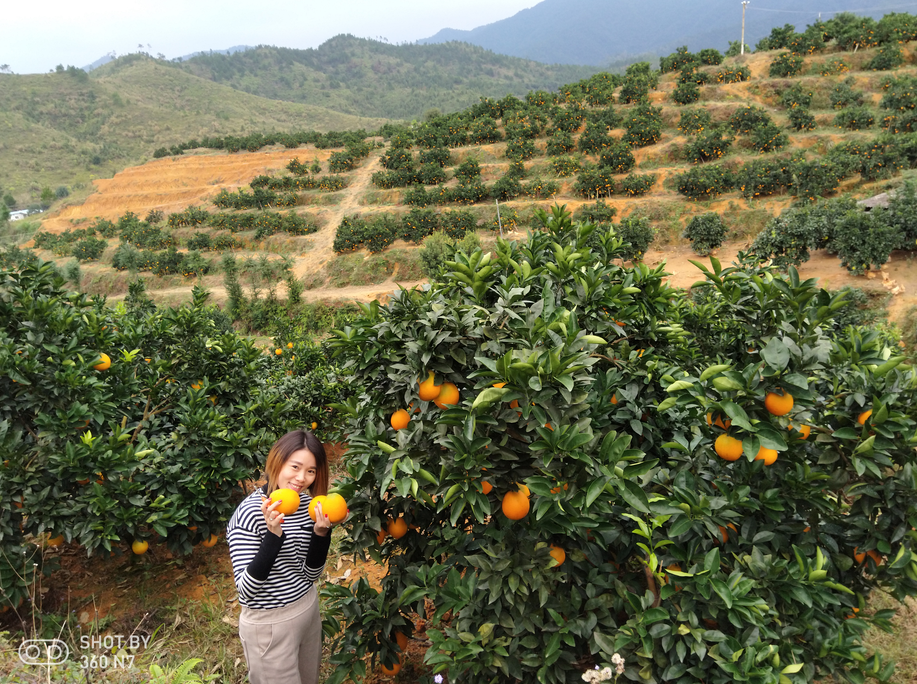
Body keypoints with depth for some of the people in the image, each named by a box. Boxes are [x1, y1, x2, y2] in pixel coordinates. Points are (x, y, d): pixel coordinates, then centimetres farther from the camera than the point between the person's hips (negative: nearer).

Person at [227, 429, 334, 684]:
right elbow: (246, 590, -26)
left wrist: (321, 533, -18)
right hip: (269, 624, -7)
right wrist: (273, 534, -37)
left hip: (308, 610, 7)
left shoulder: (306, 503, -4)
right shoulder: (250, 513, -23)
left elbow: (310, 575, -1)